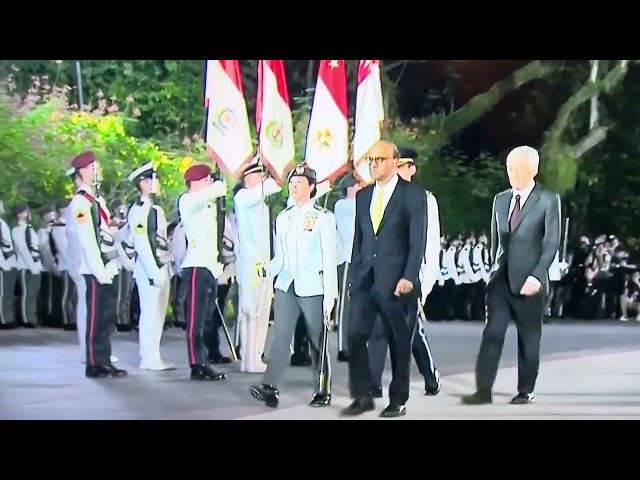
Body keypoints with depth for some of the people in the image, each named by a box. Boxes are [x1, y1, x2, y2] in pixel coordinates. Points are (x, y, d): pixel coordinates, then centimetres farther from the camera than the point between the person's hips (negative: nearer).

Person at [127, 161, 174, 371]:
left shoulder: (157, 210, 17)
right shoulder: (138, 210, -11)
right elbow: (142, 244, -17)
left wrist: (167, 268, 13)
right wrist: (154, 272, -19)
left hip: (163, 267, 9)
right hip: (150, 269, -9)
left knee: (159, 313, 11)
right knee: (150, 313, -6)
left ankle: (153, 356, 18)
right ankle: (149, 358, -1)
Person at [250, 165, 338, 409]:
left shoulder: (323, 217, -3)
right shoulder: (283, 217, 12)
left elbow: (330, 259, -5)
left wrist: (330, 294, -9)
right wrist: (267, 270, -2)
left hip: (312, 288, -4)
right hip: (286, 286, 4)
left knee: (317, 341, 4)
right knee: (280, 336, -7)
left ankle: (323, 391, 15)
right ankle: (270, 387, -13)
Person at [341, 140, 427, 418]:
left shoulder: (413, 195, -3)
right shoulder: (363, 195, 14)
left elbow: (418, 241, -8)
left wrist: (409, 278, -16)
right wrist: (354, 274, 10)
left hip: (396, 279, -4)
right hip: (365, 278, 5)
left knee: (399, 342, 4)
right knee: (356, 335, -4)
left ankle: (398, 400, 15)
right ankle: (362, 397, 5)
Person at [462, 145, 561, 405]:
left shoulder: (548, 200, -2)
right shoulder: (500, 199, 13)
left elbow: (552, 242, -8)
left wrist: (536, 276, -16)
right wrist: (494, 268, 12)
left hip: (528, 281, -4)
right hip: (501, 278, 4)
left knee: (528, 338, 5)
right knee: (492, 333, -5)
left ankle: (525, 391, 15)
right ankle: (483, 390, -7)